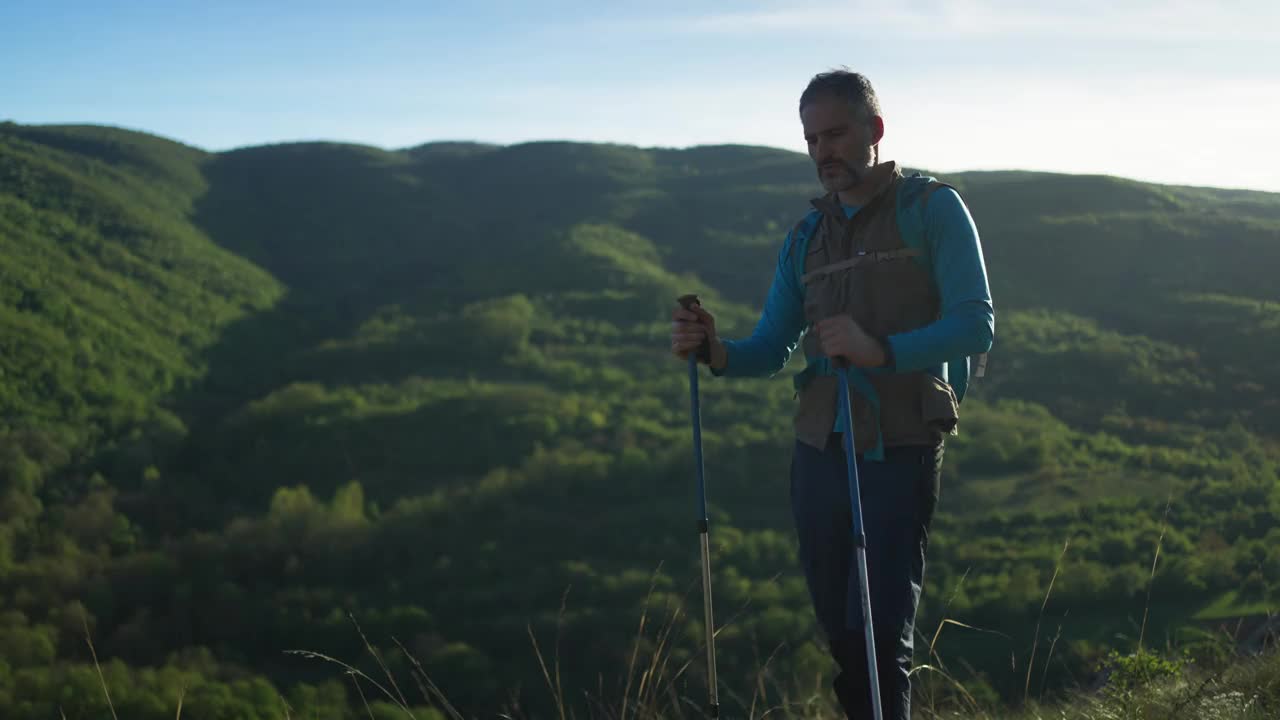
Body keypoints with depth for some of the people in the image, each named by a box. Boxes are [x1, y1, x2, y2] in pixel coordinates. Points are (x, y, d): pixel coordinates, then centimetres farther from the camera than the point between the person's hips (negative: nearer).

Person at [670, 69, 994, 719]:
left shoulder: (932, 209, 1)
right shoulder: (806, 238, 17)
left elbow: (976, 324, -11)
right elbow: (769, 349, 12)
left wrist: (882, 351, -26)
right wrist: (714, 351, -10)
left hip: (900, 452, -5)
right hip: (818, 452, 6)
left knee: (882, 636, -12)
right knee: (841, 635, 8)